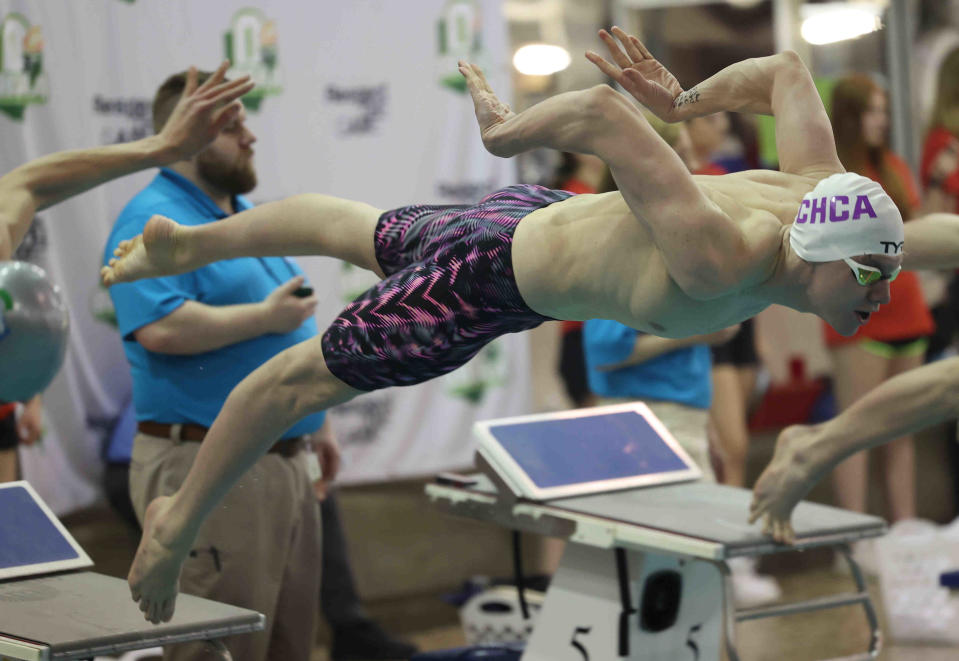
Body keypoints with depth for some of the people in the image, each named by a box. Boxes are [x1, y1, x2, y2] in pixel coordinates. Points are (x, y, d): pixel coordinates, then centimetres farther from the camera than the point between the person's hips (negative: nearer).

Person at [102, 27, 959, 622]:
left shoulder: (821, 191, -20)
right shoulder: (719, 262, -44)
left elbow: (786, 69, -3)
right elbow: (598, 111, -49)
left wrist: (683, 100, 6)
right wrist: (513, 132, -30)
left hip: (540, 214, 9)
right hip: (493, 274, -9)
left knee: (354, 232, 31)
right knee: (307, 378, 12)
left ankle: (185, 242, 55)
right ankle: (177, 526, 30)